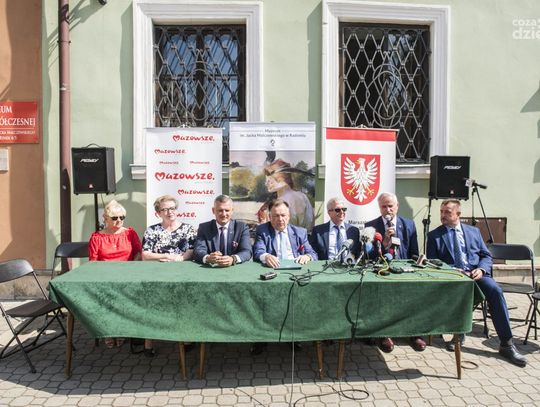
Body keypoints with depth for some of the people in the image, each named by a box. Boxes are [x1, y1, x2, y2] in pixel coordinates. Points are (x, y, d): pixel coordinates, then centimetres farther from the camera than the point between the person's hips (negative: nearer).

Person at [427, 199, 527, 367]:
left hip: (476, 273, 2)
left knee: (495, 290, -28)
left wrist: (481, 269, -8)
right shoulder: (434, 235, 9)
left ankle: (506, 344, -21)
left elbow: (487, 256, 15)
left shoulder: (474, 231, 17)